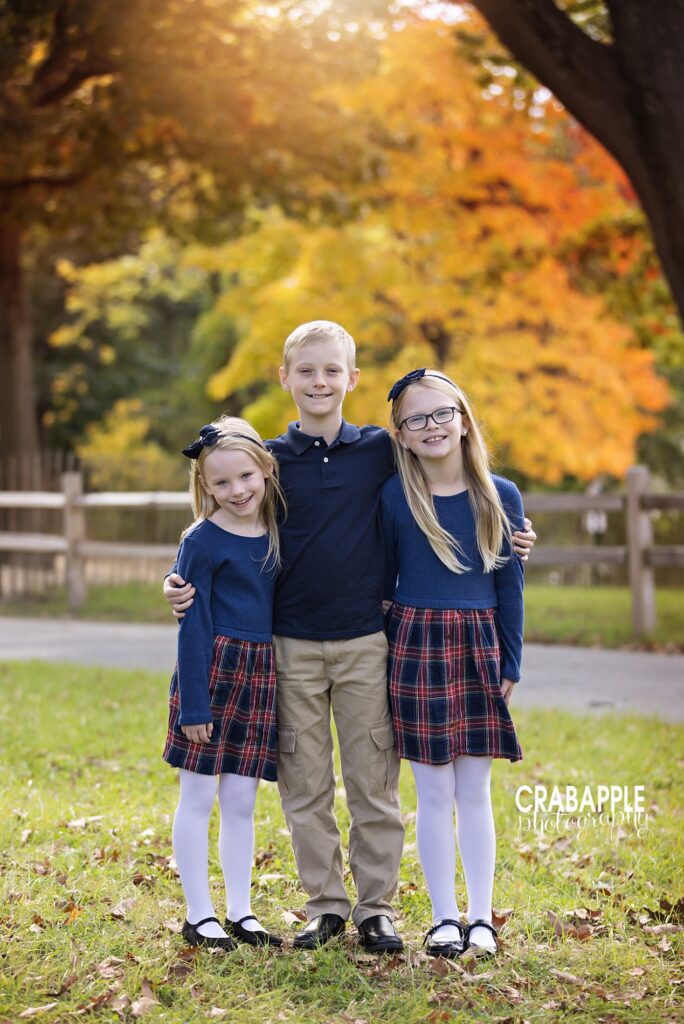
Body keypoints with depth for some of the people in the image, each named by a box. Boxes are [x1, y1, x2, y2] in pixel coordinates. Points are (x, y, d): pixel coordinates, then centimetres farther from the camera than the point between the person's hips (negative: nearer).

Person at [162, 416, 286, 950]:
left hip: (261, 677, 5)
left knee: (241, 800, 11)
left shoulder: (277, 534, 7)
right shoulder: (203, 541, -9)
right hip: (213, 671, -5)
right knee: (199, 797, 3)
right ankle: (199, 916, 11)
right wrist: (192, 705, -12)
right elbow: (194, 626, -9)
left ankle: (240, 912, 19)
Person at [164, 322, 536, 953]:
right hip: (292, 646, 1)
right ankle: (325, 903, 19)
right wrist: (184, 583, -6)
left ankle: (376, 906, 14)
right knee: (305, 785, 7)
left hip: (366, 642, 0)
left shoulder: (381, 451, 2)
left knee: (374, 782, 4)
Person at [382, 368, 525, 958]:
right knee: (434, 792, 4)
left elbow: (510, 585, 5)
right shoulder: (394, 497, -4)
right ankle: (445, 917, 14)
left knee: (475, 791, 8)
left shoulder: (500, 497, 1)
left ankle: (482, 916, 17)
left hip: (480, 649, 1)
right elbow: (382, 580, 4)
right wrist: (383, 660, 4)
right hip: (417, 649, -1)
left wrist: (511, 665, 2)